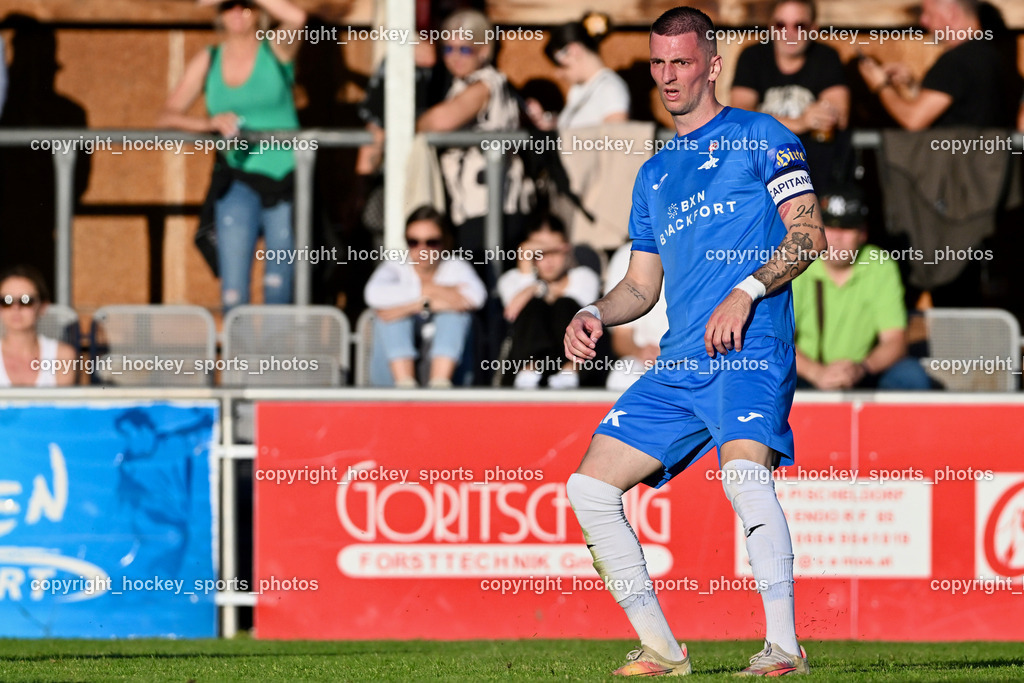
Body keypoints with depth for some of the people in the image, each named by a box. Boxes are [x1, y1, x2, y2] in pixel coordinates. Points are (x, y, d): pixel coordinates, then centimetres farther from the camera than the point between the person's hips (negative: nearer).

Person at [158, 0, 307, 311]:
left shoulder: (277, 51, 0)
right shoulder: (208, 61, 7)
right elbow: (168, 115, 3)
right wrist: (209, 123, -16)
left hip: (285, 179, -2)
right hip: (238, 179, 2)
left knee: (279, 286, 0)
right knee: (233, 289, -7)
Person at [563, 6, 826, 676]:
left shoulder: (760, 136, 6)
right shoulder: (654, 174, 25)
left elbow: (809, 231, -5)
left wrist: (746, 292, -17)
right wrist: (595, 314, 8)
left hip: (751, 352, -8)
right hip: (678, 366, 8)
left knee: (744, 468, -33)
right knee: (589, 488, -1)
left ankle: (784, 646, -31)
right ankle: (661, 650, 5)